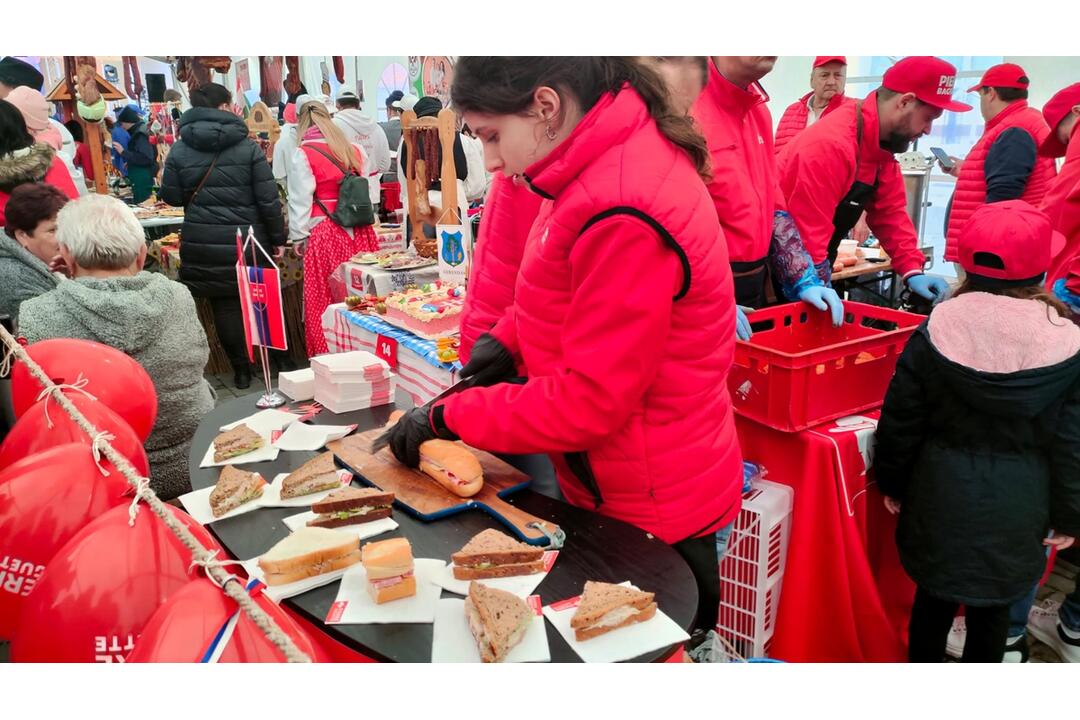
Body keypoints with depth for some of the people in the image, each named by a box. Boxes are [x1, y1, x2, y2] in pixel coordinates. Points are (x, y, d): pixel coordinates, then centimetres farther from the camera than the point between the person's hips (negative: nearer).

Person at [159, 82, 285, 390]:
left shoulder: (179, 150, -1)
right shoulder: (248, 147, -6)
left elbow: (171, 196, 4)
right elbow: (269, 199, -6)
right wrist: (278, 238, 3)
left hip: (203, 243, 1)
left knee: (226, 306, 8)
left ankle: (241, 370, 13)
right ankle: (279, 362, 24)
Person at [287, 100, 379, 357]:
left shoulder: (303, 154, -3)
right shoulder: (354, 151, 10)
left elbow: (300, 200, -4)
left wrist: (298, 237, 3)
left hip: (325, 235, -5)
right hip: (360, 232, 5)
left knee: (323, 302, 2)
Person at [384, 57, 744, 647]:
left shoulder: (622, 216, -29)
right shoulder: (607, 164, 1)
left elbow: (589, 399, -25)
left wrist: (450, 418, -16)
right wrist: (509, 338, 1)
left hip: (653, 517, -9)